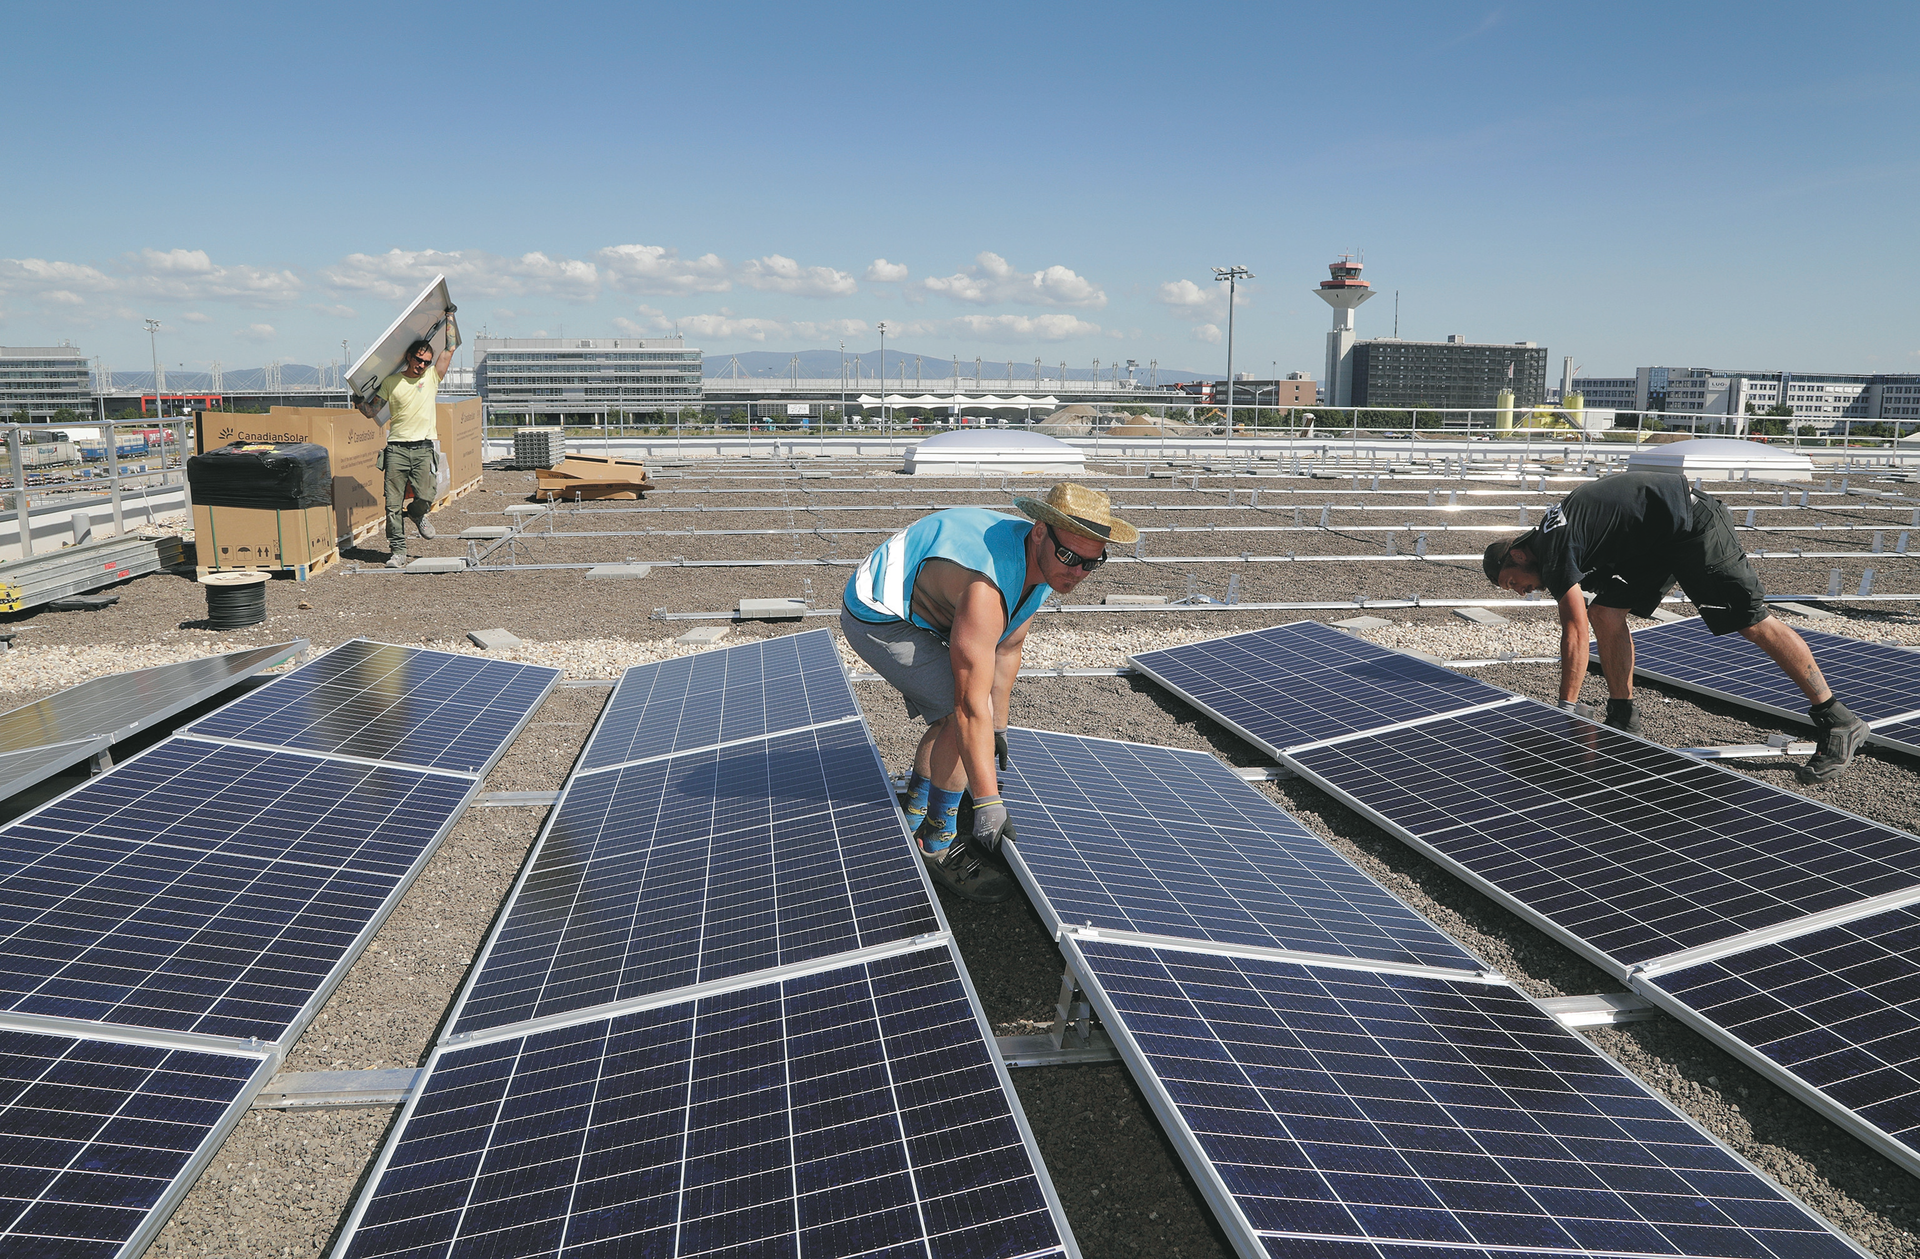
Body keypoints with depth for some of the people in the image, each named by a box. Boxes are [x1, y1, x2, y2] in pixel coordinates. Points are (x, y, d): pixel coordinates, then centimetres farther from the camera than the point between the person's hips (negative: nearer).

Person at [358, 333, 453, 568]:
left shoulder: (432, 377, 9)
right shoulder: (391, 382, 7)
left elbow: (450, 348, 7)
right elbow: (371, 412, 9)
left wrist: (449, 316, 11)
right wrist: (360, 402, -11)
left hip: (423, 449, 0)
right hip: (396, 449, 0)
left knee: (425, 498, -12)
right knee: (393, 504, -3)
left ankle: (417, 515, 26)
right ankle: (397, 551, 5)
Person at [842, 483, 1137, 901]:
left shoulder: (1040, 563, -7)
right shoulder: (987, 588, -37)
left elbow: (1007, 647, 9)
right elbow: (971, 708, -34)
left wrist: (999, 728, 19)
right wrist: (989, 804, -29)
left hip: (917, 611, 10)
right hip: (877, 620, -10)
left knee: (952, 718, 13)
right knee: (959, 715, -19)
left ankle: (912, 821, 29)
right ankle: (938, 848, -5)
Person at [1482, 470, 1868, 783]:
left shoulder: (1553, 549, -18)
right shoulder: (1551, 536, 11)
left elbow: (1575, 631, -23)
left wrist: (1565, 710, -19)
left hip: (1691, 524, -10)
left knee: (1754, 624, -10)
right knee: (1605, 614, 0)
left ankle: (1839, 723, -3)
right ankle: (1622, 720, 7)